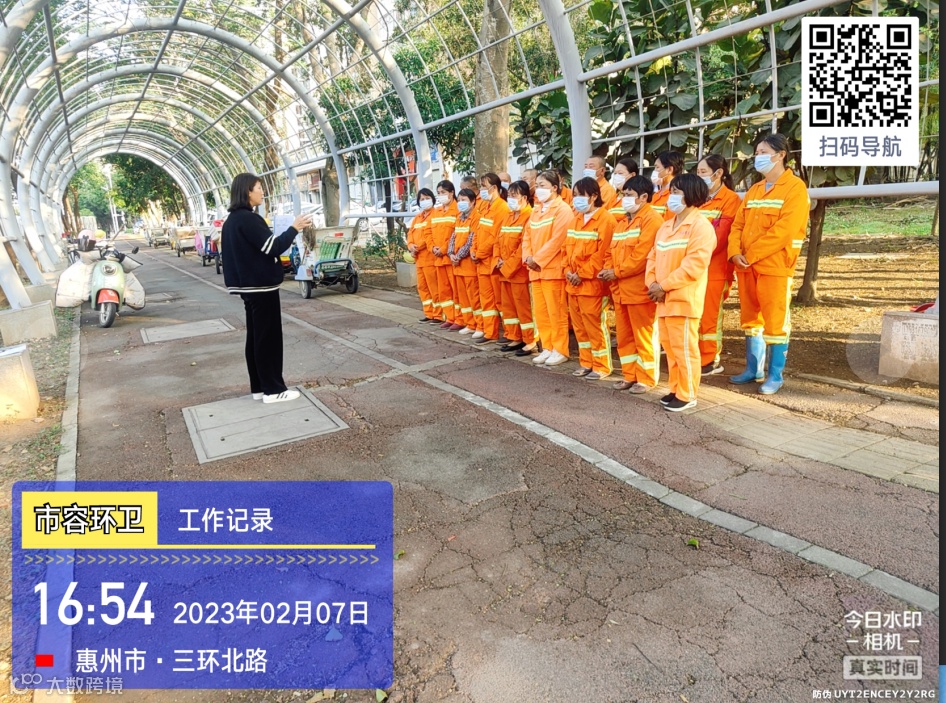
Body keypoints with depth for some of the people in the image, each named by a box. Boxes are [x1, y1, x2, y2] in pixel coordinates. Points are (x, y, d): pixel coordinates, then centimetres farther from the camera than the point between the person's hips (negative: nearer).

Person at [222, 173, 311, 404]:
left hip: (249, 285, 10)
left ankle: (259, 387, 19)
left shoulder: (232, 220, 14)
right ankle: (273, 389, 2)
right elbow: (273, 247, -20)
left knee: (256, 336, 12)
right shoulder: (248, 219, -17)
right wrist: (294, 228, -10)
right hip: (261, 286, -10)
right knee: (269, 337, -4)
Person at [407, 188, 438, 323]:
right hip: (419, 258, 9)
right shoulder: (417, 217, 20)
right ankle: (429, 313, 21)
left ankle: (438, 315, 1)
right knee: (422, 286, 12)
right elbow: (411, 233, 15)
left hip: (431, 257, -9)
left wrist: (418, 246, -14)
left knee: (434, 287, -6)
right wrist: (411, 246, -5)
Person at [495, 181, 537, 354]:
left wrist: (509, 265, -17)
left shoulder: (529, 216, -11)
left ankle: (531, 341, 4)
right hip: (504, 271, 9)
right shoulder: (507, 217, 17)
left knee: (523, 306, -4)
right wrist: (498, 260, 1)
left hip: (519, 271, -9)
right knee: (507, 305, 13)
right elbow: (499, 240, 17)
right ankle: (515, 338, 23)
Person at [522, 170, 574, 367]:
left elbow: (557, 240, -15)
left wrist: (538, 259, -14)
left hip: (553, 268, -8)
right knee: (540, 311, 10)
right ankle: (547, 348, 19)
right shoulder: (536, 210, 18)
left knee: (556, 312, -3)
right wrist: (528, 258, -1)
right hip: (536, 269, 8)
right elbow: (527, 236, 16)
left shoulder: (562, 210, -7)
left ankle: (560, 350, 6)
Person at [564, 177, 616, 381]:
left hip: (592, 283, -8)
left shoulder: (605, 219, -10)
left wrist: (582, 274, -16)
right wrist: (568, 270, 2)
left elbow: (601, 253, -16)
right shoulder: (577, 219, 16)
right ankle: (586, 362, 25)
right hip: (573, 282, 8)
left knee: (595, 325, -2)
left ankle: (601, 367, 8)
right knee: (579, 325, 13)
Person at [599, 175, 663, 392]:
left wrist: (617, 272, -13)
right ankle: (629, 376, 23)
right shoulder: (622, 221, 18)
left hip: (639, 289, -9)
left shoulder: (651, 219, -10)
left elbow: (642, 254, -19)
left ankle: (646, 379, 12)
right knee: (624, 336, 13)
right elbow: (612, 250, 18)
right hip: (620, 289, 9)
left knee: (643, 336, 1)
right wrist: (608, 270, -2)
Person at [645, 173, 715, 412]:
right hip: (663, 299, 9)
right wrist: (652, 283, -3)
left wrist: (664, 285, -18)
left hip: (684, 299, -8)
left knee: (684, 349, -2)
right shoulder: (666, 226, 17)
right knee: (670, 347, 14)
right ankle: (676, 389, 25)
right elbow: (653, 257, 15)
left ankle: (688, 395, 9)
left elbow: (694, 264, -19)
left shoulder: (700, 226, -10)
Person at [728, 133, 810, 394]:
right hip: (746, 267, 7)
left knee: (775, 322, -2)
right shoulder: (754, 190, 17)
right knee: (751, 319, 13)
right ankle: (753, 369, 24)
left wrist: (751, 254, -17)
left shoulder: (795, 187, -5)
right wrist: (736, 252, -8)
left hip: (774, 266, -7)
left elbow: (785, 229, -17)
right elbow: (738, 224, 11)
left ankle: (776, 375, 8)